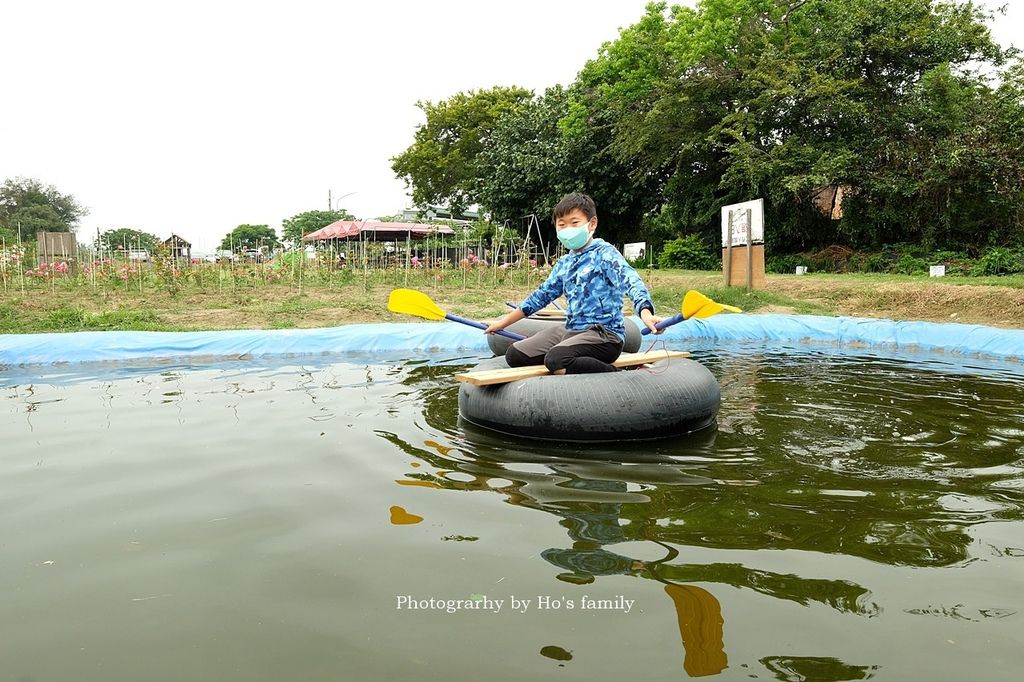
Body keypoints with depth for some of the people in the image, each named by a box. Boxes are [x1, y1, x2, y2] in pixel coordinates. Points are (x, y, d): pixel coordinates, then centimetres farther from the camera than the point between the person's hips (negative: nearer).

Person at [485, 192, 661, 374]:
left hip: (604, 333, -8)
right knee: (514, 354, 1)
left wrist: (645, 312, -46)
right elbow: (542, 294, 25)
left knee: (556, 359, -35)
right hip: (572, 331, 8)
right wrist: (504, 322, 29)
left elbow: (630, 281, -24)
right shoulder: (564, 263, 15)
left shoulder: (604, 253, -8)